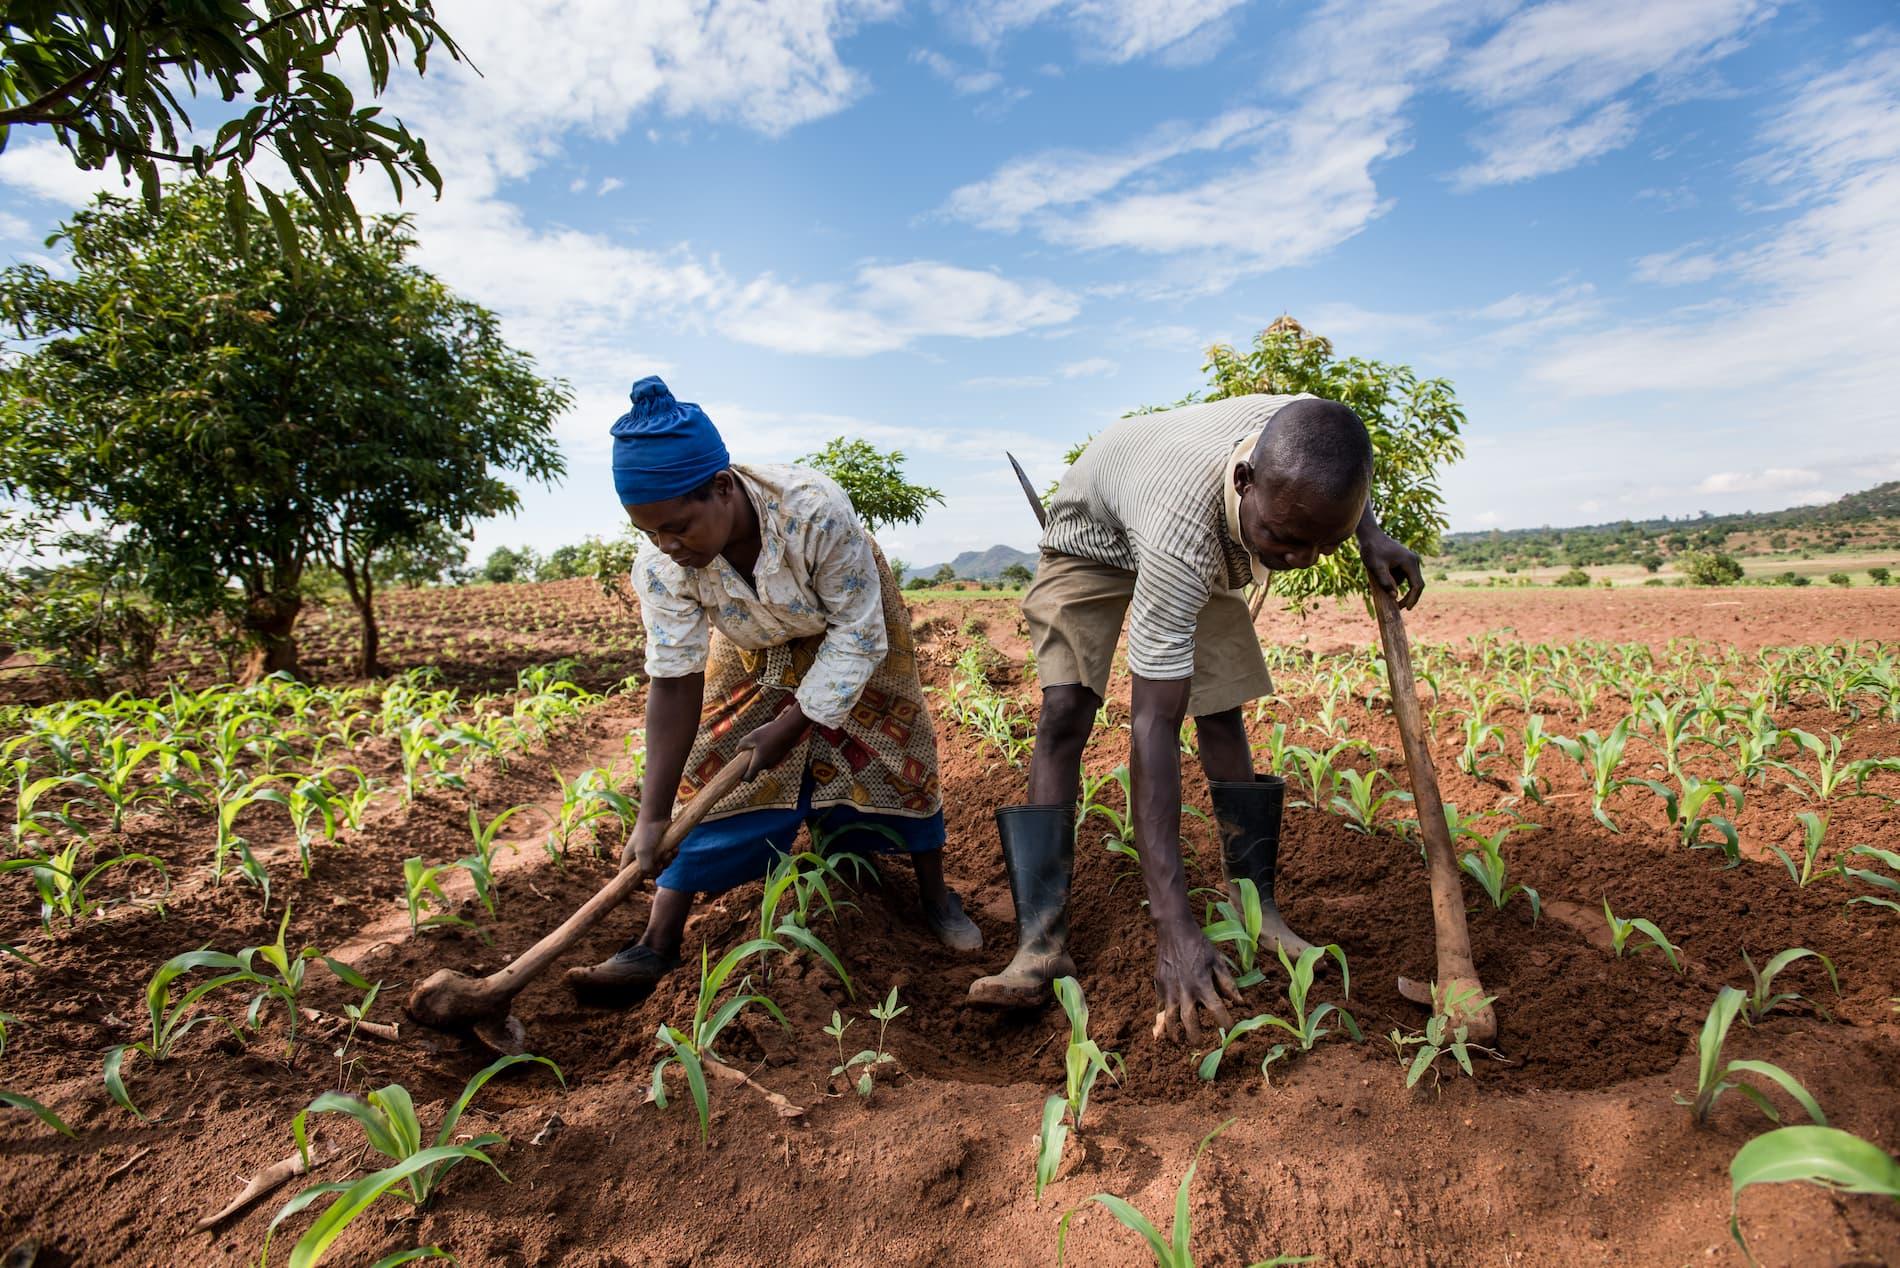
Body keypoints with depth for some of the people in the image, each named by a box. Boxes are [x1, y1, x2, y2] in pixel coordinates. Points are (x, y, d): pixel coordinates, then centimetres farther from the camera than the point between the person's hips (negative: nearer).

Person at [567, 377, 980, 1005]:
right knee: (716, 769, -6)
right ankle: (659, 944, 0)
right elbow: (674, 684, -26)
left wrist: (789, 725, -29)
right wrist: (652, 817, -28)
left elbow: (858, 635, -30)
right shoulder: (661, 565, -30)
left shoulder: (815, 511, -42)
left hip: (849, 635, -2)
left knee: (892, 756, -3)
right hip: (755, 655, 2)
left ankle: (936, 897, 18)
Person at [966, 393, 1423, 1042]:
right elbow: (1153, 728, -46)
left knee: (1222, 712, -3)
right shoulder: (1182, 536, -47)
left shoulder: (1306, 433, -33)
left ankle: (1258, 908, 8)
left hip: (1211, 548, 5)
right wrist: (1173, 926, -49)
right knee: (1064, 711, -19)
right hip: (1096, 535, -5)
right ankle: (1041, 944, -18)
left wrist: (1369, 534, -14)